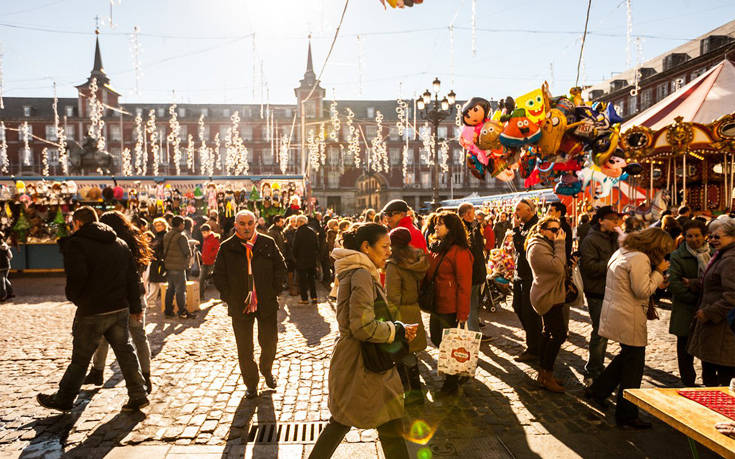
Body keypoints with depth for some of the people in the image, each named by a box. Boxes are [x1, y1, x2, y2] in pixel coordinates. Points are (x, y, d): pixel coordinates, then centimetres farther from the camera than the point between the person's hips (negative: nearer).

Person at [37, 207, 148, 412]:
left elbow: (77, 276, -22)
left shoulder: (76, 243, -9)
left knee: (80, 357, 9)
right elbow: (132, 277, 11)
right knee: (124, 351, 11)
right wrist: (135, 307, 16)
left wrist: (74, 297, -1)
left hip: (92, 311, -6)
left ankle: (63, 399, 25)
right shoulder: (120, 243, 11)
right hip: (120, 309, 6)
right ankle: (138, 396, 13)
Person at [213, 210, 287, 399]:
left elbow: (281, 268, 6)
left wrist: (274, 291, -1)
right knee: (244, 348, 7)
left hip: (267, 303, 1)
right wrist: (229, 298, -4)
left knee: (269, 342, 11)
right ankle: (251, 383, 25)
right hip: (240, 305, 0)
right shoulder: (226, 248, -1)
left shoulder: (268, 243, 1)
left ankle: (267, 371, 39)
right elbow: (219, 276, 4)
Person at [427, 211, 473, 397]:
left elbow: (464, 285, -17)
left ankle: (451, 384, 20)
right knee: (436, 339, 17)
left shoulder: (460, 252, -15)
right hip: (436, 305, 8)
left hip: (451, 308, -8)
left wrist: (462, 313, -18)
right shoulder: (435, 248, 10)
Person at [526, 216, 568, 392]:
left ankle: (544, 373, 22)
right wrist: (560, 244, -21)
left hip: (550, 296, 11)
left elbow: (560, 267, 18)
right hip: (548, 297, -11)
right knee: (559, 334, -10)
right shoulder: (537, 247, -17)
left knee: (549, 333, 14)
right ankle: (547, 375, -3)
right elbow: (558, 267, -26)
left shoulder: (547, 245, 16)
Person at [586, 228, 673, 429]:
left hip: (614, 313, 10)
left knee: (627, 356, 25)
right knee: (633, 366, 3)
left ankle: (597, 390, 30)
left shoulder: (621, 252, 12)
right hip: (629, 319, -10)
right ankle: (627, 415, 14)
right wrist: (658, 272, -8)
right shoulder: (640, 258, -19)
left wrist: (656, 282, 14)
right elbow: (643, 291, -18)